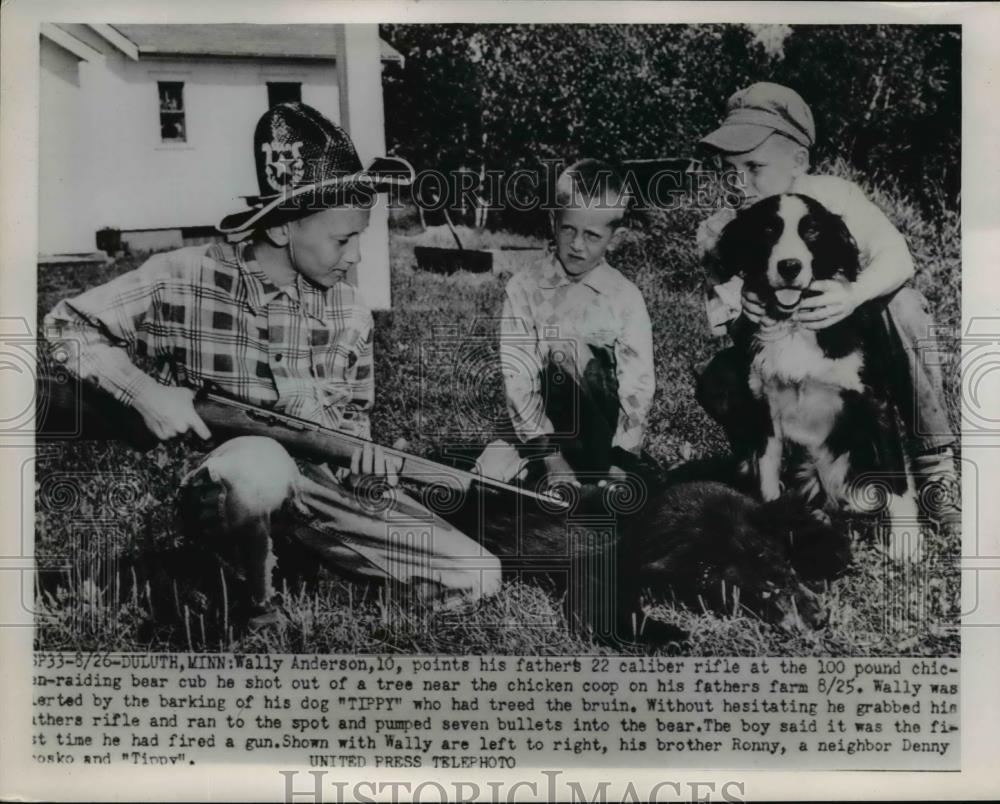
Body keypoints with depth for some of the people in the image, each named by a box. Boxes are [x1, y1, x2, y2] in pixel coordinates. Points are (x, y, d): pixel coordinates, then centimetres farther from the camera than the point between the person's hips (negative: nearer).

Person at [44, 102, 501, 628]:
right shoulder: (183, 281, -11)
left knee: (478, 577, -7)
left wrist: (363, 452, -8)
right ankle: (251, 600, -10)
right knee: (263, 462, -44)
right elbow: (65, 325, -3)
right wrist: (144, 391, -18)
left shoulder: (348, 309, 2)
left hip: (324, 483, 4)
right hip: (218, 486, -4)